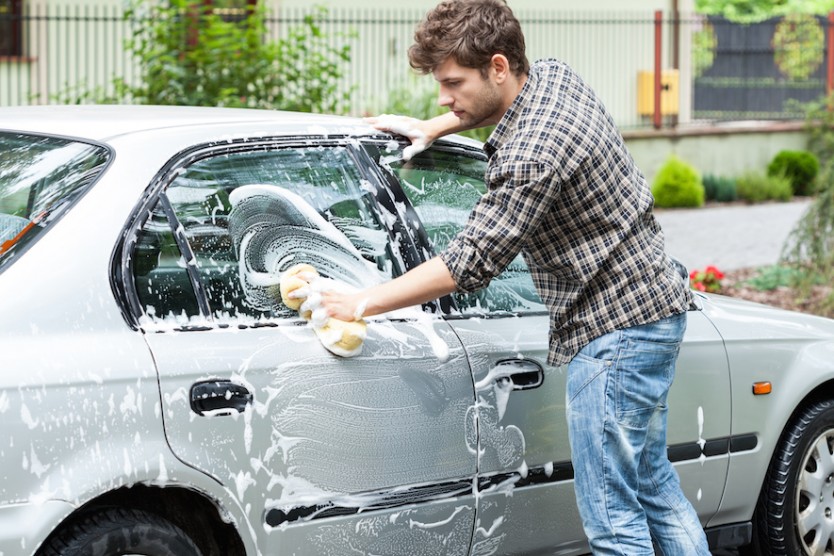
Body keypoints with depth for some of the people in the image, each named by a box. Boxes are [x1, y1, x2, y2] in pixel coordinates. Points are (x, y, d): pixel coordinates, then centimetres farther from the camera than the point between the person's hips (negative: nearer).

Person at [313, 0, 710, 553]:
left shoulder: (530, 157, -26)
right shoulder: (553, 75, 3)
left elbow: (470, 263, -24)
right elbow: (497, 105, 29)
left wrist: (363, 302, -19)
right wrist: (431, 129, 20)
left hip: (616, 331, -11)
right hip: (651, 306, 11)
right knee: (653, 485, 20)